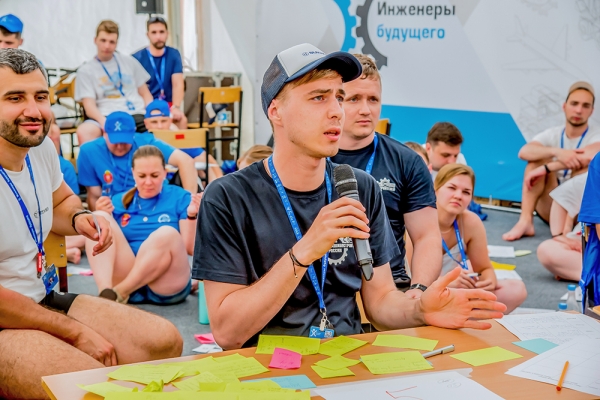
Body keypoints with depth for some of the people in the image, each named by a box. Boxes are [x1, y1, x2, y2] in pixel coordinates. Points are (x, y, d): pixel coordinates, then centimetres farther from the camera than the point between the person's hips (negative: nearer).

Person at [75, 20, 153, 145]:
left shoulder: (129, 61, 19)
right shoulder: (85, 71, 10)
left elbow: (145, 93, 22)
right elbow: (89, 106, 0)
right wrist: (103, 122, -23)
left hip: (137, 114, 2)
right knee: (84, 131, -37)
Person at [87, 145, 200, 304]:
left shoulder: (180, 198, 6)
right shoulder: (119, 201, 14)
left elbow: (190, 249, 1)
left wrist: (192, 216, -15)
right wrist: (103, 216, -4)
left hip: (166, 285, -2)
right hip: (125, 277, 3)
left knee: (167, 234, -32)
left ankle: (116, 294, -30)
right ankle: (104, 292, -38)